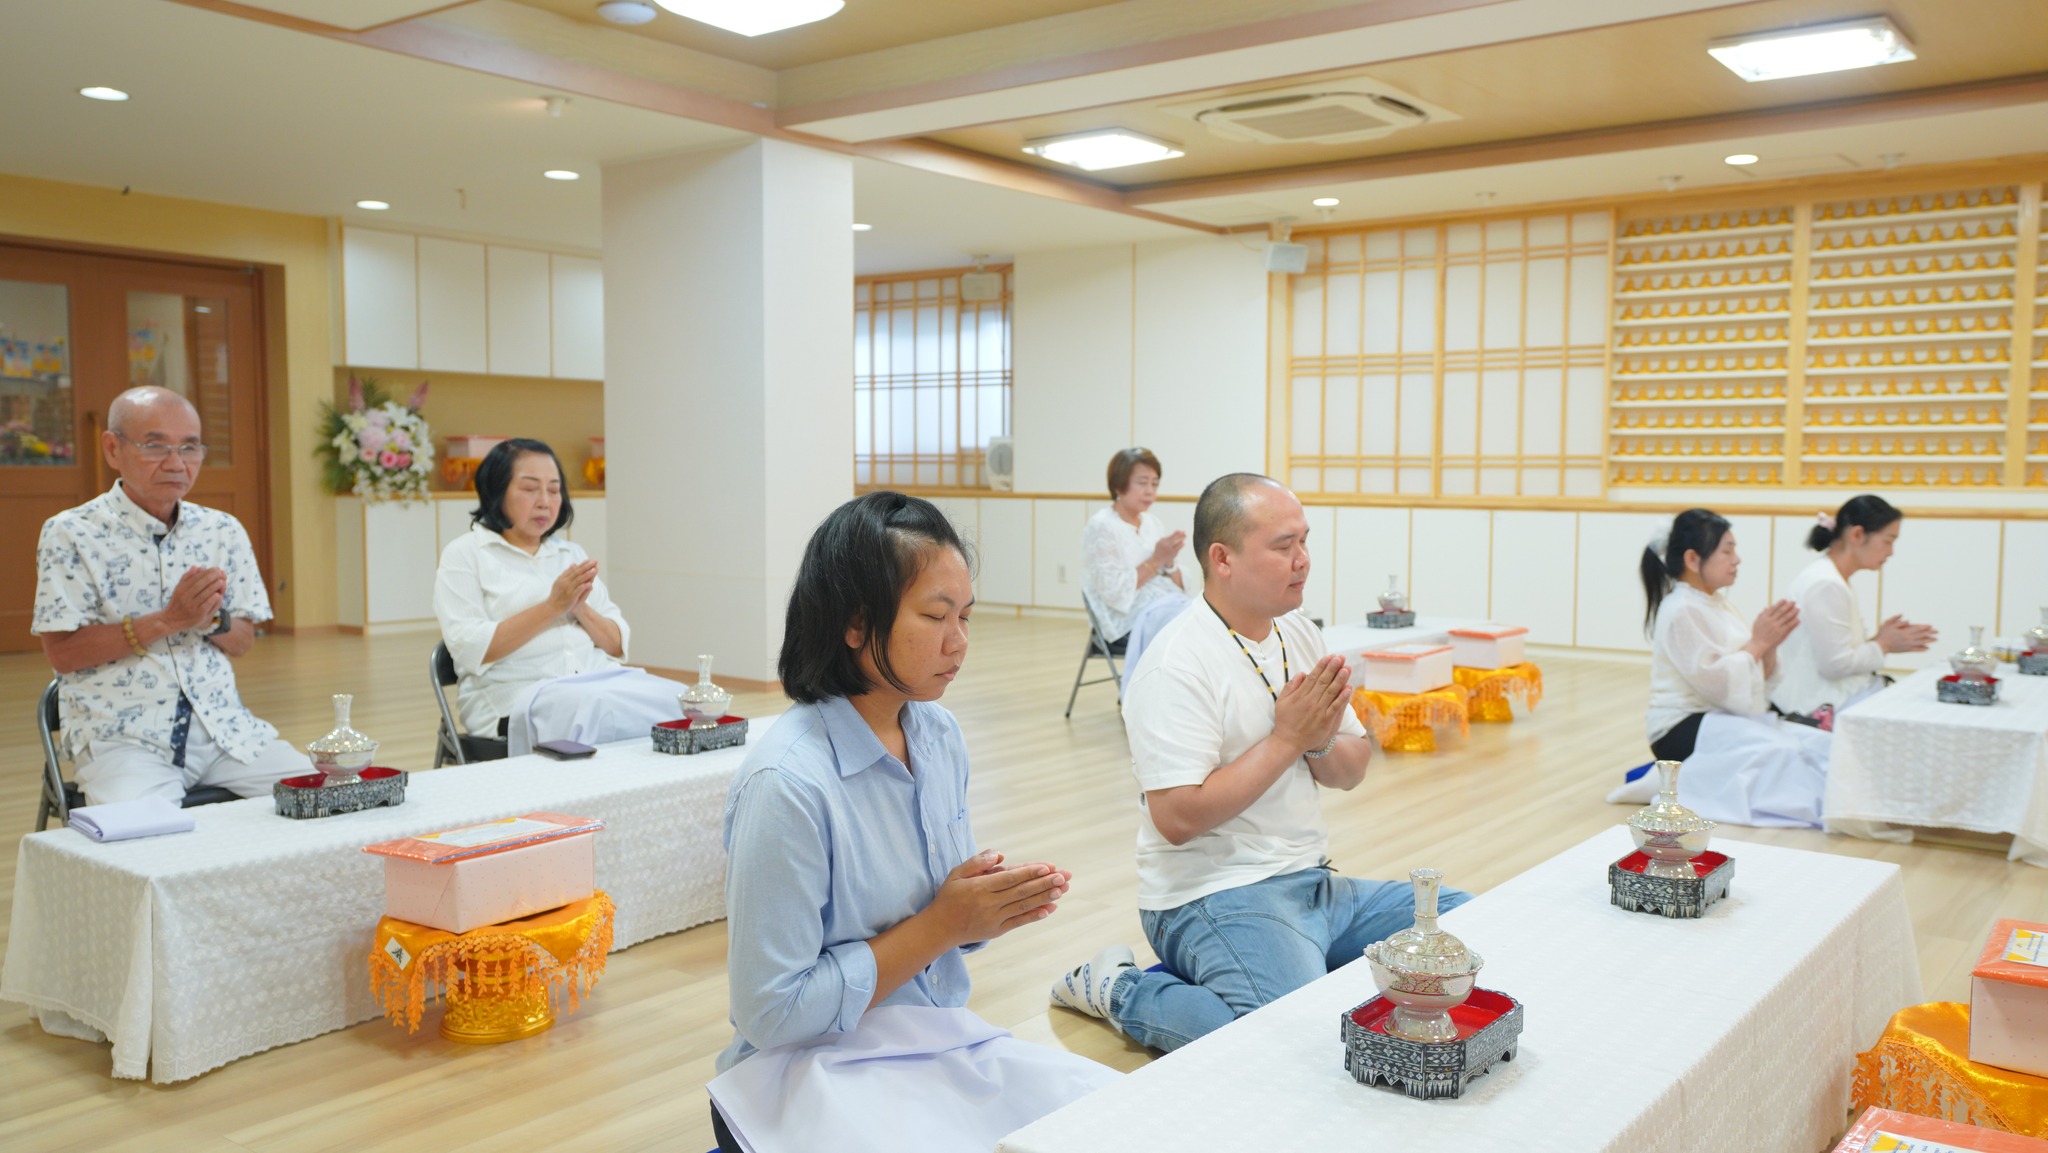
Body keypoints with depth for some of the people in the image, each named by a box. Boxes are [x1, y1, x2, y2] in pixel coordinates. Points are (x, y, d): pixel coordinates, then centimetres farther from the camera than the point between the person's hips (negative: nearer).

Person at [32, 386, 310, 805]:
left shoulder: (223, 531, 11)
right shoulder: (72, 534, -1)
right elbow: (62, 652, -6)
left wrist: (212, 619, -9)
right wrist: (167, 620, -14)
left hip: (224, 726, 4)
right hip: (122, 736, -4)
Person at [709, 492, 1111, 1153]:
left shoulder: (940, 736, 1)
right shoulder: (786, 782, -23)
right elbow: (770, 1013, -20)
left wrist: (994, 907, -9)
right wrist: (942, 924, -19)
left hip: (939, 1042, 7)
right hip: (816, 1071, -7)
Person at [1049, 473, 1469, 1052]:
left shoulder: (1299, 635, 9)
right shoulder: (1178, 666, -17)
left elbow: (1352, 772, 14)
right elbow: (1178, 818, -24)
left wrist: (1321, 741, -10)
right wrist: (1287, 739, -18)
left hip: (1313, 882, 8)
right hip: (1215, 895, -8)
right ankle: (1118, 989, -6)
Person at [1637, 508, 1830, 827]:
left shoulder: (1719, 603, 13)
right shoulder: (1681, 612, -14)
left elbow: (1758, 684, 14)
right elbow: (1719, 683, -22)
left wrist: (1770, 645, -4)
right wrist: (1758, 642, -12)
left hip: (1728, 720, 9)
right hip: (1684, 729, -9)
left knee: (1822, 745, -7)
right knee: (1782, 752, -30)